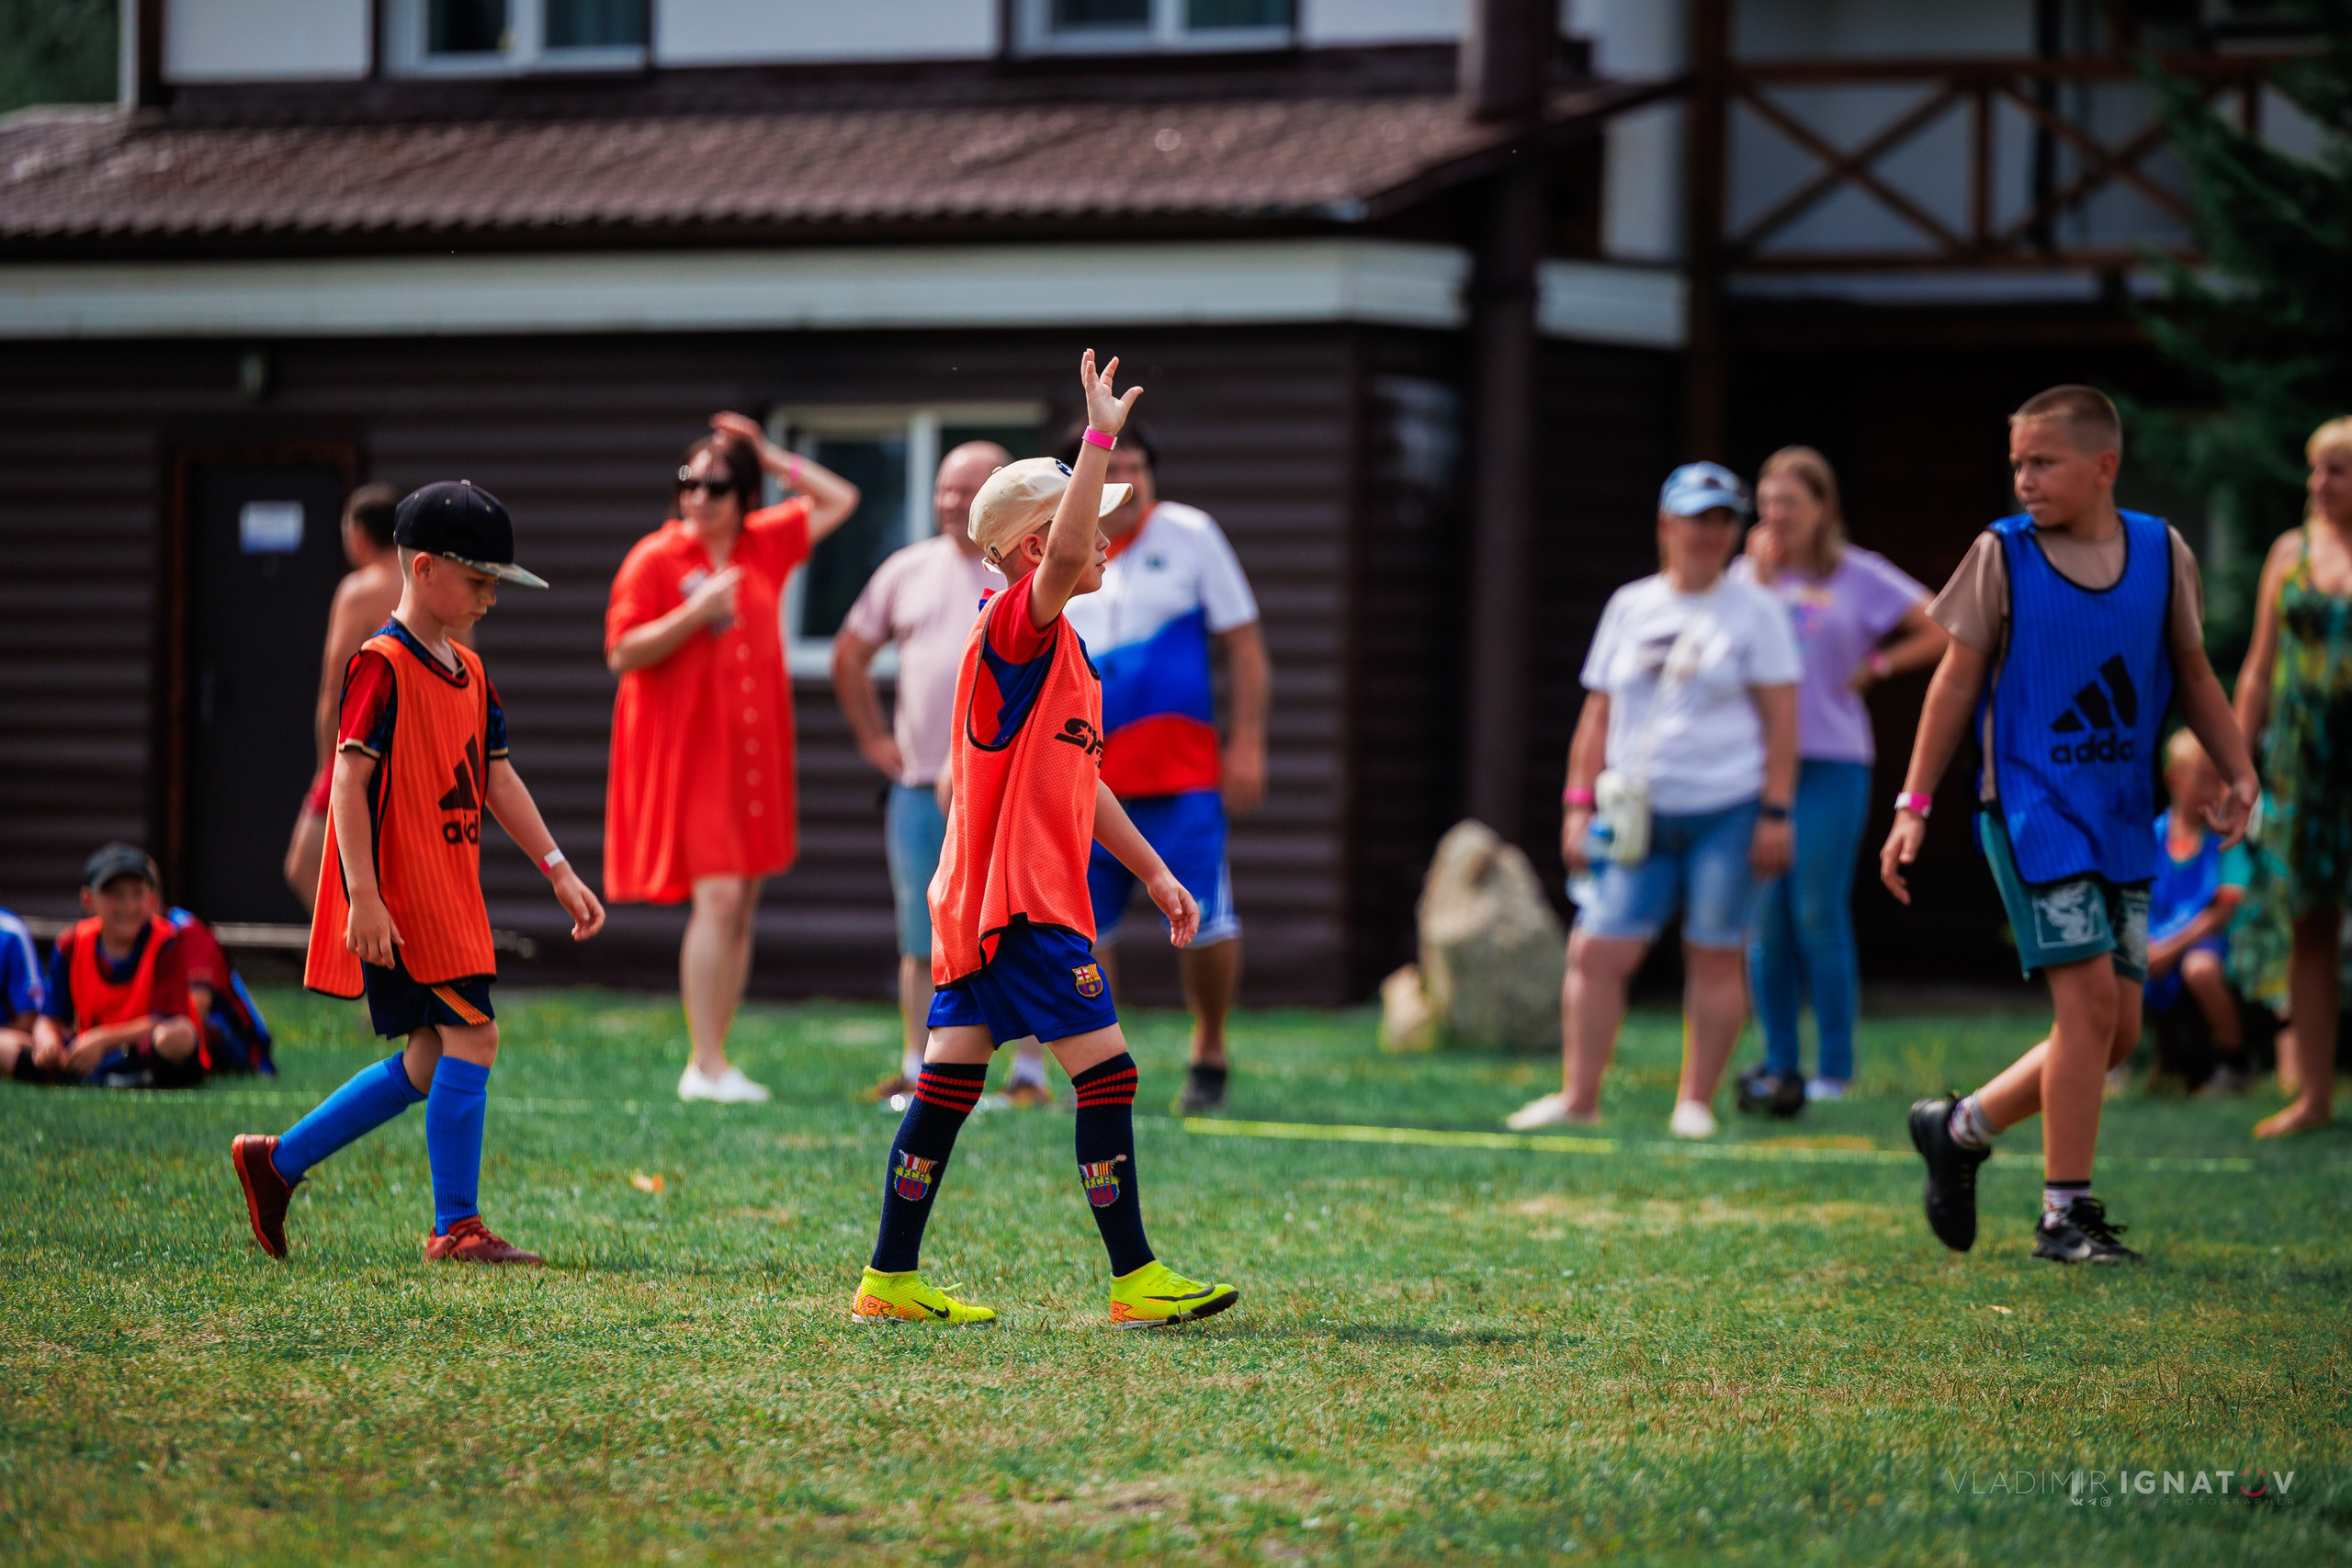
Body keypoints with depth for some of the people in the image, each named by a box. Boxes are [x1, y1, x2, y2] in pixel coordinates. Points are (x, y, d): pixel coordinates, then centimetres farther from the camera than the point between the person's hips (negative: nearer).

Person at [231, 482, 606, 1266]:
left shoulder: (469, 671, 15)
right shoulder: (383, 665, -12)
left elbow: (497, 777, 20)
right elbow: (349, 780, -17)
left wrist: (558, 871, 14)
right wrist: (364, 898, -23)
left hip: (452, 897, 10)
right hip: (401, 898, -10)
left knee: (429, 1063, 12)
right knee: (471, 1035, -12)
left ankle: (276, 1161, 22)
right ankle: (455, 1229, -6)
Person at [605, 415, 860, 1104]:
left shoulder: (766, 545, 11)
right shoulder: (656, 558, -4)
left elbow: (839, 499, 22)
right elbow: (621, 654, -8)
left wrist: (772, 457, 11)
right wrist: (695, 614, -18)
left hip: (754, 754, 6)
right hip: (685, 753, -6)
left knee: (741, 905, 5)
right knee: (718, 897, -16)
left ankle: (711, 1062, 9)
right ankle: (707, 1066, -15)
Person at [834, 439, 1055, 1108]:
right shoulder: (907, 572, 12)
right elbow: (849, 654, 23)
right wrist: (873, 737, 15)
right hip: (921, 786, 4)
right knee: (922, 939, 7)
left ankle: (1029, 1071, 4)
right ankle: (917, 1069, 14)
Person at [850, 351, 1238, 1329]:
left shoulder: (1060, 650, 19)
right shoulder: (1015, 629, -12)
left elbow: (1081, 785, 25)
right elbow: (1063, 560, -34)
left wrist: (1153, 872, 23)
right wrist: (1101, 437, -32)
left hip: (978, 906, 10)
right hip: (1020, 900, -10)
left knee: (949, 1083, 9)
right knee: (1106, 1073, -8)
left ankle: (890, 1281, 12)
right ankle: (1136, 1284, -5)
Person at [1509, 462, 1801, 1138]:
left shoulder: (1753, 610, 2)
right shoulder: (1629, 606, 12)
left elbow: (1780, 717, -1)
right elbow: (1599, 712, 15)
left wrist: (1774, 814, -8)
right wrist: (1579, 805, 9)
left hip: (1726, 812, -3)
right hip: (1640, 814, 3)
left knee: (1715, 957, 0)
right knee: (1596, 950, -5)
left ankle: (1695, 1101, 8)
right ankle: (1579, 1096, 1)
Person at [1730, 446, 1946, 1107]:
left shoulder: (1859, 576, 2)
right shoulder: (1749, 572, 10)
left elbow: (1945, 632, 1)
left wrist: (1875, 668, -2)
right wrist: (1762, 576, -7)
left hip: (1831, 761, -3)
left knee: (1818, 915, -7)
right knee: (1765, 921, 2)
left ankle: (1835, 1070, -1)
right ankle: (1779, 1064, 9)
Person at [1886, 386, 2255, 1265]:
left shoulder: (2163, 554, 5)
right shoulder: (2003, 554, -3)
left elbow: (2192, 675, 16)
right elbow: (1958, 680, 3)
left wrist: (2240, 774, 4)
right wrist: (1913, 806, 1)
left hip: (2123, 816, 5)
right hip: (2032, 804, -5)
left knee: (2119, 1029, 4)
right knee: (2090, 996, -15)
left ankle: (1959, 1130, 24)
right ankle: (2066, 1214, -6)